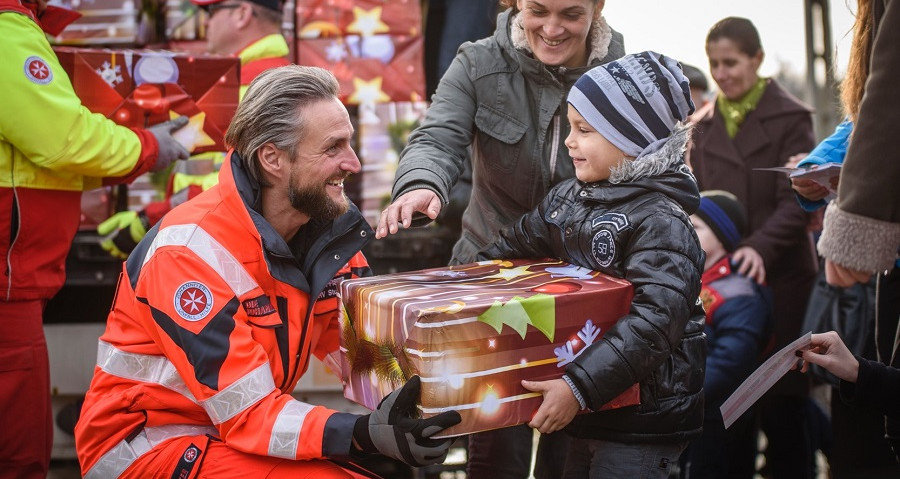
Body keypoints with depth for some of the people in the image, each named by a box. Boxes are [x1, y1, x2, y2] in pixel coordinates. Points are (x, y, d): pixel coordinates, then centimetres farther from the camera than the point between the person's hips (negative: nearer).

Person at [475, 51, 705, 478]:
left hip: (644, 417, -8)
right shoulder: (568, 197, 5)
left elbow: (654, 322, -31)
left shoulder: (660, 221, -20)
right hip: (589, 410, 8)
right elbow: (514, 248, 22)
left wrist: (579, 387, -37)